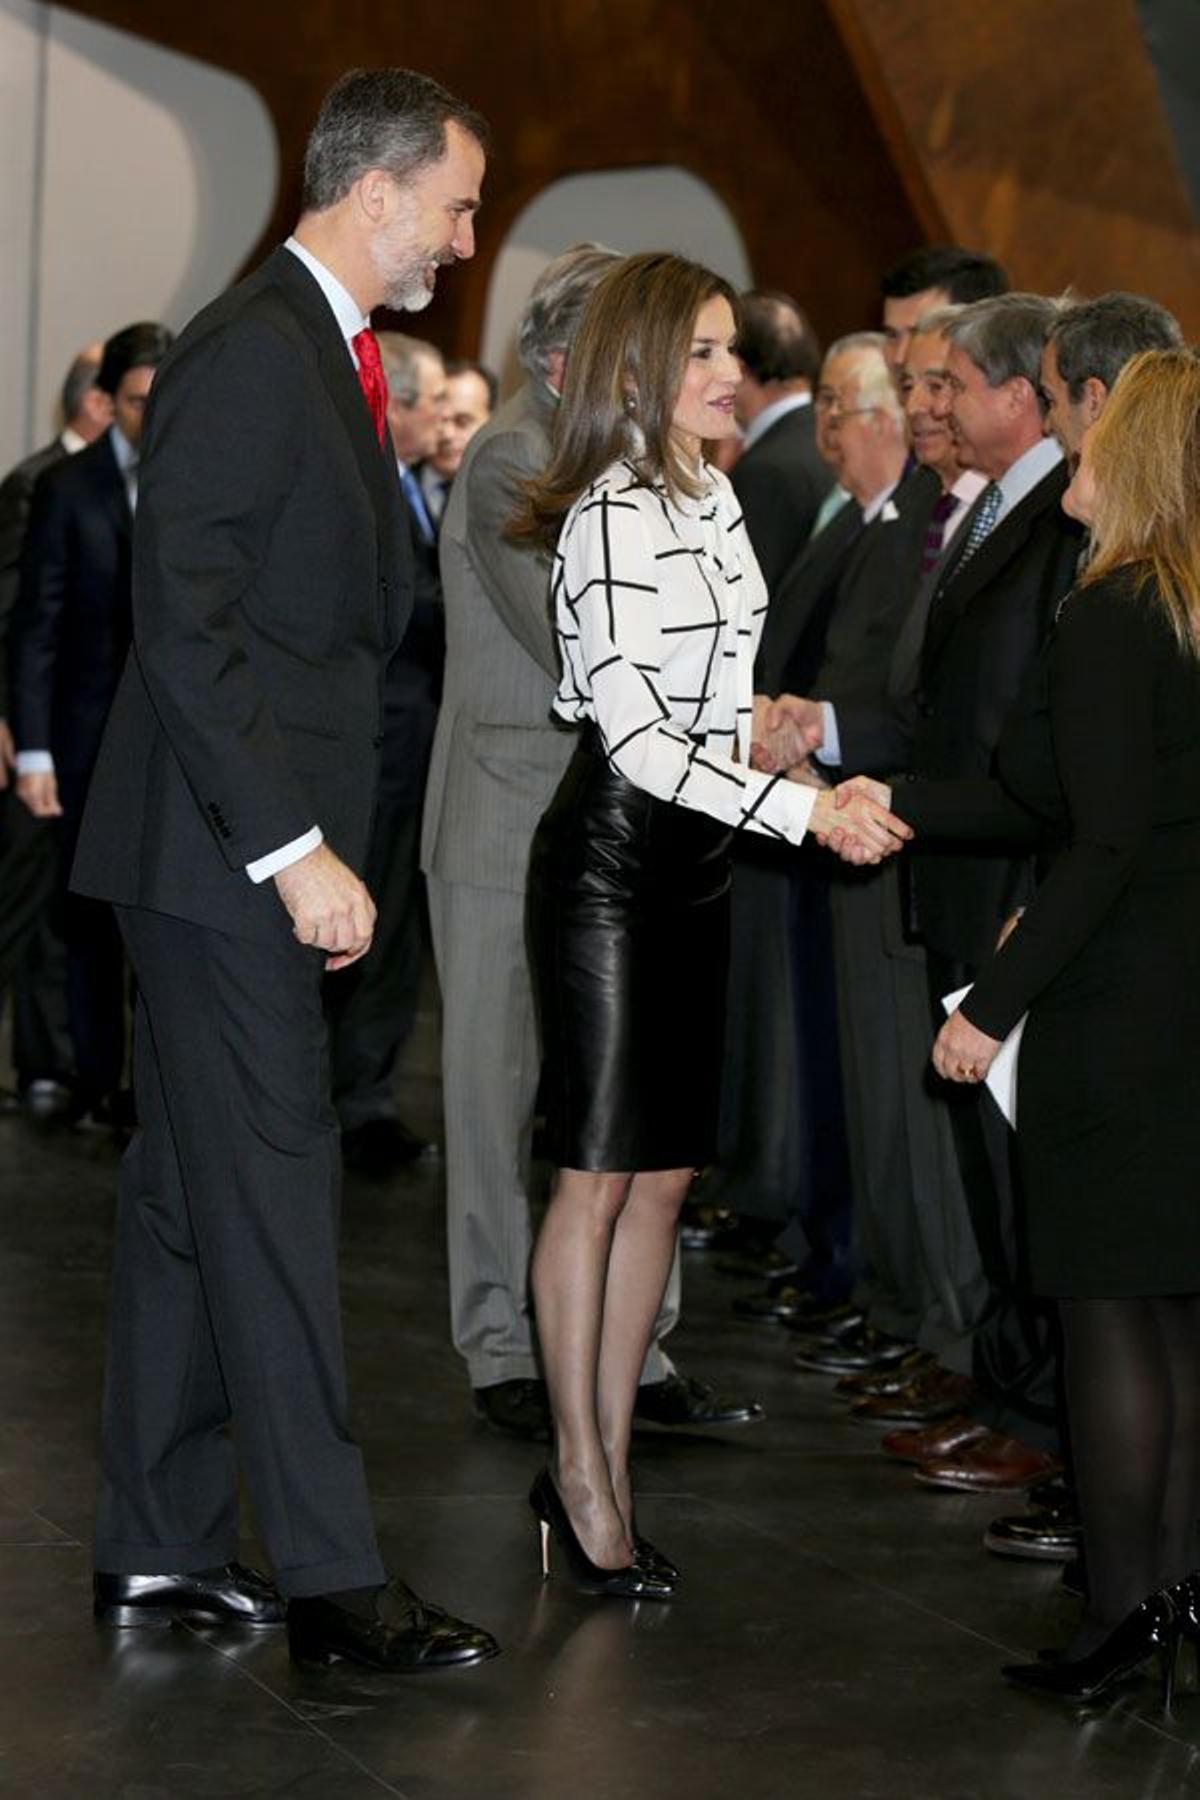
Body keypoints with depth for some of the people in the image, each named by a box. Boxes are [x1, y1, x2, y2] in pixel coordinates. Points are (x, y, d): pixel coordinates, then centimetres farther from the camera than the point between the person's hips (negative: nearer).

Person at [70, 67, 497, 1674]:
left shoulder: (325, 353, 17)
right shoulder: (251, 353, -14)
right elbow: (187, 627, -21)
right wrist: (294, 849, -22)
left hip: (268, 851, 10)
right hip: (221, 852, -10)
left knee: (190, 1196, 13)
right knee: (273, 1196, -6)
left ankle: (157, 1549, 21)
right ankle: (332, 1583, -1)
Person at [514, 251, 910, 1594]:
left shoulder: (712, 499, 11)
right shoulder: (612, 517, -16)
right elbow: (637, 739, -21)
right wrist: (804, 812, -21)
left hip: (695, 854, 8)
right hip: (611, 853, -8)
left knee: (665, 1175, 8)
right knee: (598, 1175, -2)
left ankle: (606, 1461, 16)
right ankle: (579, 1472, 9)